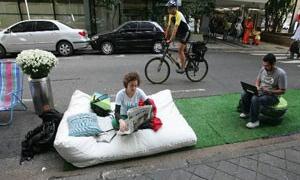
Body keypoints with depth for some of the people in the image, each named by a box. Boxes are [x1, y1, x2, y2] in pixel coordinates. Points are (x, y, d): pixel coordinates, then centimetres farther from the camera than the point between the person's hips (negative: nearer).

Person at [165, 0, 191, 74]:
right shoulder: (171, 15, -2)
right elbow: (169, 26, -3)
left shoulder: (178, 15, -26)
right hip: (180, 31, 9)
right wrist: (166, 37, -7)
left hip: (185, 32, -9)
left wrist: (170, 39, -39)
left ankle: (183, 68, -4)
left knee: (180, 50, -13)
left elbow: (175, 28, -34)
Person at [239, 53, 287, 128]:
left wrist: (269, 91, -28)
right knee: (245, 94, -13)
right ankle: (246, 112, 10)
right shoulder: (263, 69, 0)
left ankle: (255, 121, -17)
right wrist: (257, 87, -9)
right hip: (261, 92, 7)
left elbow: (282, 91, -16)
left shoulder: (281, 73, -19)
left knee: (255, 99, -33)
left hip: (273, 96, -7)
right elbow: (258, 80, 13)